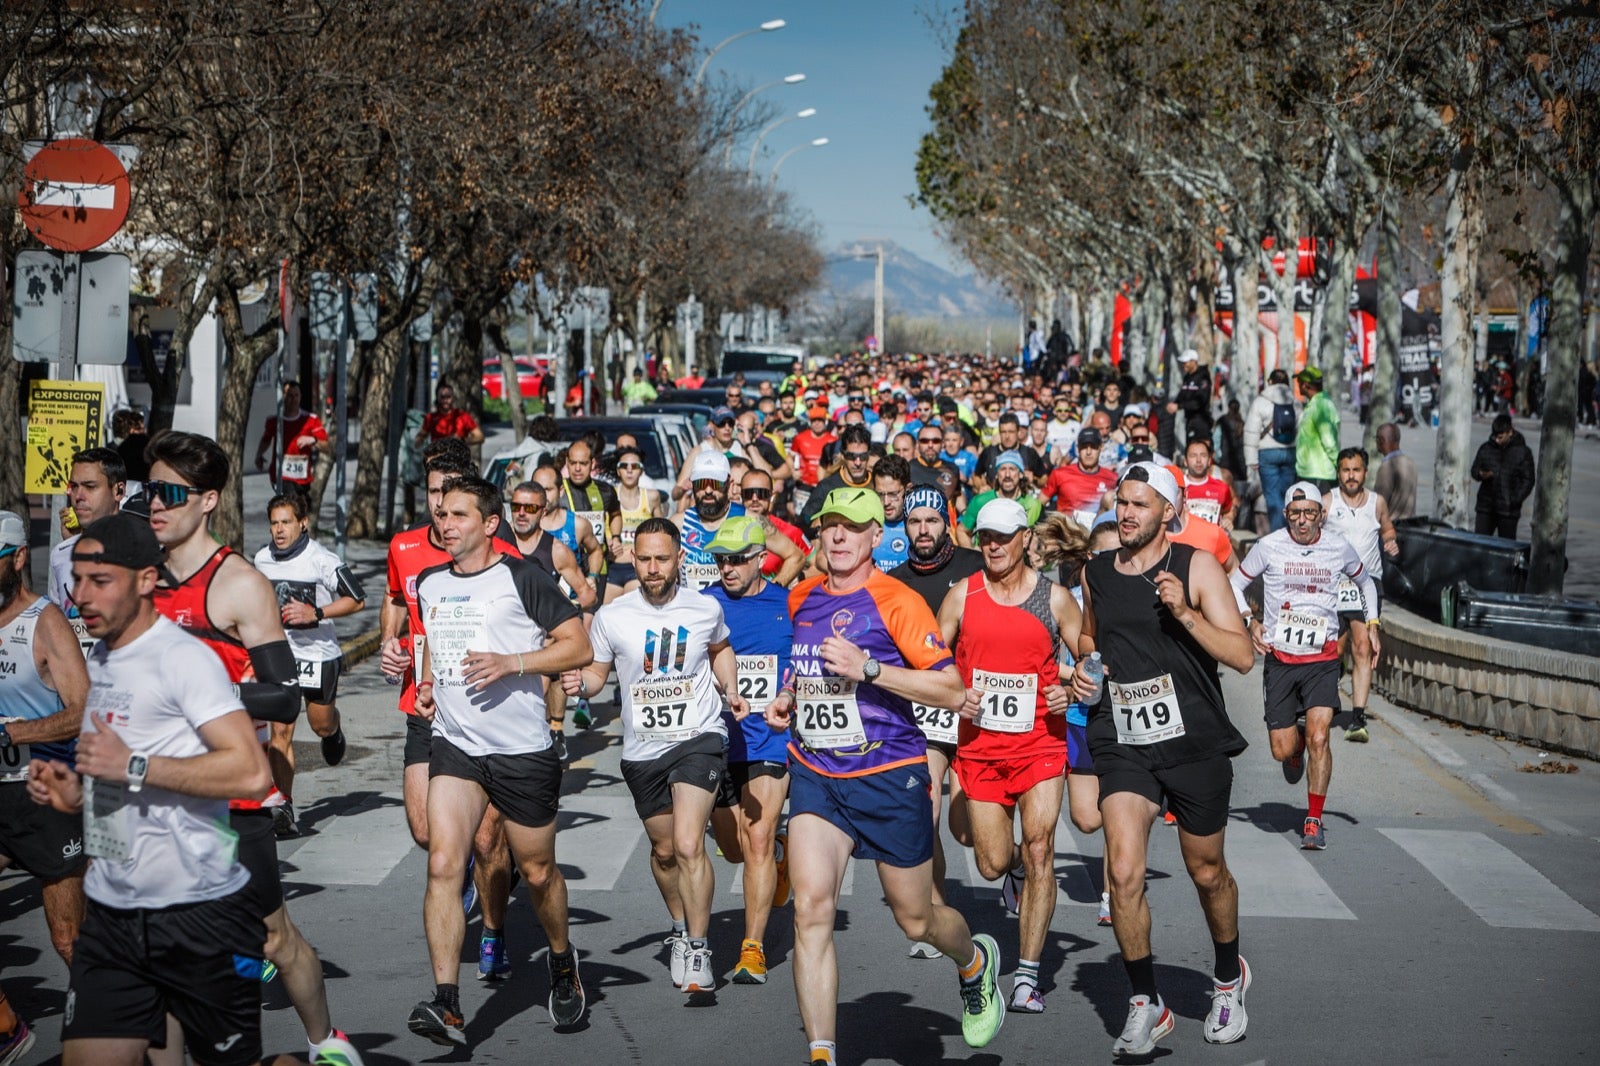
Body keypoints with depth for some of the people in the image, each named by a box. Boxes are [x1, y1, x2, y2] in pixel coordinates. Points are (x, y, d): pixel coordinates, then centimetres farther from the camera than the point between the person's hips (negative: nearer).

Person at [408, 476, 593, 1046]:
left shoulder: (521, 577, -7)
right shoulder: (428, 584, 10)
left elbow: (579, 646, -8)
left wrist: (511, 663, -19)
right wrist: (427, 685, 11)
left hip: (522, 748, -3)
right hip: (454, 744, 4)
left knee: (537, 871, 11)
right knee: (442, 864, -15)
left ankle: (562, 961, 41)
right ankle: (447, 1007, -19)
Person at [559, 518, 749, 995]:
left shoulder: (706, 608, -1)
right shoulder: (611, 617, -5)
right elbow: (597, 672, 7)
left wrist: (729, 690, 6)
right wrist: (580, 682, -16)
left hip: (699, 739, -2)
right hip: (642, 749, 2)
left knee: (688, 844, -18)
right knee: (663, 849, 16)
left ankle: (698, 949, -6)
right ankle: (681, 929, 43)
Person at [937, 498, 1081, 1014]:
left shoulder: (1055, 598, -1)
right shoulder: (962, 595, 1)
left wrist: (1071, 691, -12)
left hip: (1040, 743, -1)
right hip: (979, 744, 2)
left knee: (1039, 852, -11)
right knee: (994, 864, 4)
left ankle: (1027, 976, -4)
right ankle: (1016, 869, 44)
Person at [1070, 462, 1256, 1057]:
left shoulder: (1197, 567, -6)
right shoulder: (1095, 573, 8)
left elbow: (1243, 656, -11)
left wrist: (1184, 612, -23)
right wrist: (1080, 667, 7)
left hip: (1195, 744, -2)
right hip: (1123, 745, 2)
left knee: (1207, 873, 12)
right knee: (1123, 873, -15)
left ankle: (1228, 978, 40)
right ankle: (1145, 1006, -1)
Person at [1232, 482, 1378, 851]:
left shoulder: (1339, 548, 1)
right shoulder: (1269, 547, -5)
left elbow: (1365, 582, 21)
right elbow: (1235, 585, 7)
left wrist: (1372, 625, 11)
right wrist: (1250, 622, -8)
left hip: (1323, 658, 0)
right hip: (1280, 658, 0)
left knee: (1318, 738, -17)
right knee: (1282, 750, 0)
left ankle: (1314, 821, -5)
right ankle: (1295, 743, 40)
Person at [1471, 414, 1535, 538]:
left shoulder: (1522, 452, -2)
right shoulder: (1486, 448, 5)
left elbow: (1528, 480, -2)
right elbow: (1474, 470, 13)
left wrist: (1516, 499, -15)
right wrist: (1481, 475, -12)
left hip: (1508, 510, -3)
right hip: (1485, 507, 3)